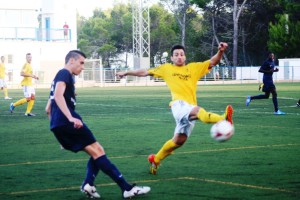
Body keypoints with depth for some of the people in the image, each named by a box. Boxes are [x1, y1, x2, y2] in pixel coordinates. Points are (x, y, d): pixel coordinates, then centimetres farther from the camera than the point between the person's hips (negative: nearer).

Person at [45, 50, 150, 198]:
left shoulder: (61, 76, 27)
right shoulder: (64, 73, -3)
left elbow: (48, 109, 31)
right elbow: (58, 95, -23)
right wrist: (71, 118, -32)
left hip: (58, 125, 10)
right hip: (67, 122, -10)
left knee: (96, 153, 10)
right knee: (97, 151, -11)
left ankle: (88, 184, -11)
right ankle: (127, 188, -15)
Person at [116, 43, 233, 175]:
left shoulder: (194, 68, 19)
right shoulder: (166, 68, 17)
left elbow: (212, 62, 11)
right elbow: (145, 72, 26)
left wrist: (220, 52, -9)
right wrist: (127, 73, 32)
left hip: (190, 111, 5)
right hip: (179, 104, -5)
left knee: (179, 140, 8)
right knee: (198, 111, -36)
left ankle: (156, 159, 29)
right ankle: (222, 119, -69)